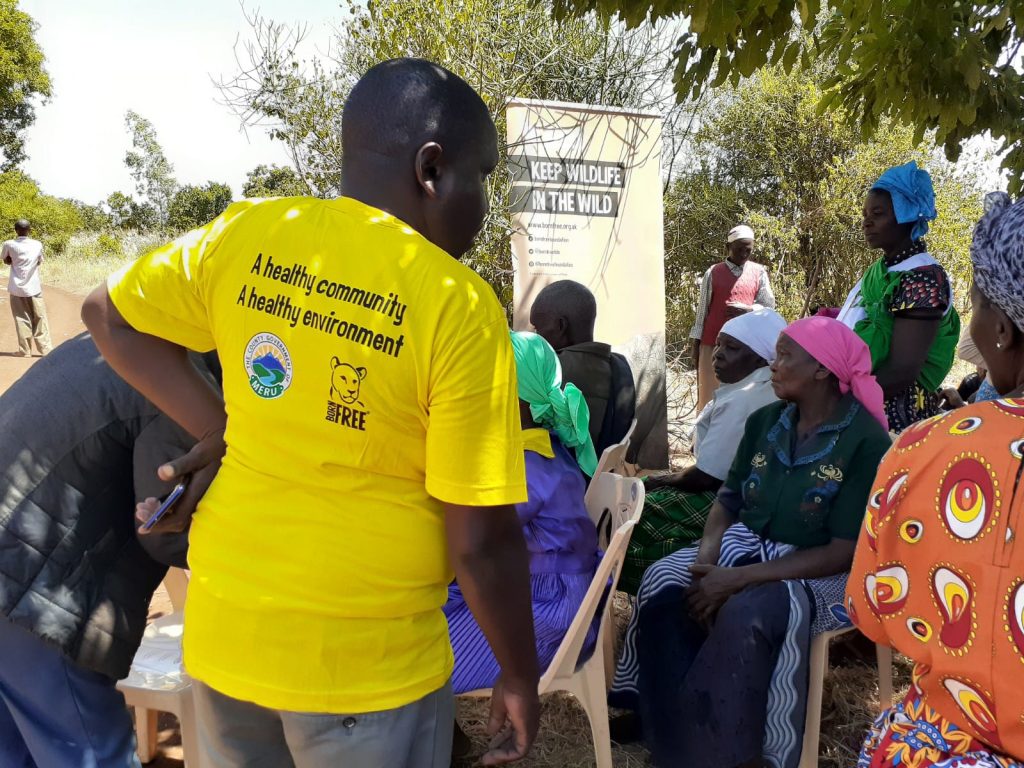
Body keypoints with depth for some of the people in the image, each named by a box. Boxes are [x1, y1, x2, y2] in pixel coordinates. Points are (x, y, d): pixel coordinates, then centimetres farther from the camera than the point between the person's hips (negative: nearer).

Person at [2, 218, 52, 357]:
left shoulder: (9, 244, -5)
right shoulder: (37, 245, -2)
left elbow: (5, 260, 10)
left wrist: (15, 262, 11)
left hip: (17, 288, 0)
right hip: (34, 288, 0)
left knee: (22, 319, 4)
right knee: (40, 318, 4)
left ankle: (25, 350, 2)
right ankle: (45, 349, 1)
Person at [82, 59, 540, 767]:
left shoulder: (247, 234, -5)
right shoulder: (460, 307, -18)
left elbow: (109, 315, 10)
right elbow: (482, 542, -16)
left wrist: (218, 432, 4)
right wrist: (520, 677, -1)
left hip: (222, 632, 5)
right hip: (365, 663, -4)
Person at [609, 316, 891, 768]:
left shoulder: (865, 440, -15)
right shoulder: (764, 422, 4)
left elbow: (844, 553, -19)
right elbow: (727, 503, 8)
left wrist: (739, 578, -25)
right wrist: (706, 561, -14)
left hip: (821, 574, -5)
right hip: (746, 548, 6)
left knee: (747, 614, -36)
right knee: (663, 582, -22)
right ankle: (672, 728, -12)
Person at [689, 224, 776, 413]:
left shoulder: (759, 272, 6)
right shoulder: (713, 273, 2)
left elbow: (769, 305, 5)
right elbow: (702, 309, 3)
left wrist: (747, 309, -15)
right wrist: (696, 344, 1)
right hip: (713, 344, -1)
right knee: (711, 394, 2)